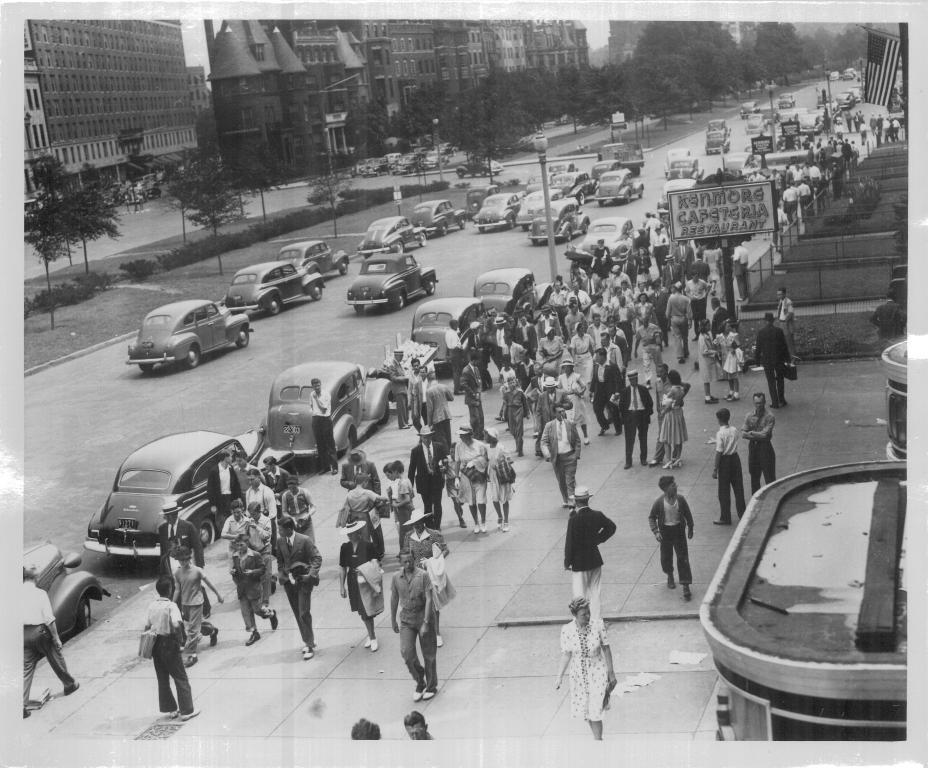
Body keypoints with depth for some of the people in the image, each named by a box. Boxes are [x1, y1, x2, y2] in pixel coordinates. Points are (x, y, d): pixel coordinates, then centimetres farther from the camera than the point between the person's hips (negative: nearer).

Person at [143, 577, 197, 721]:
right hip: (169, 644, -6)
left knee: (162, 678, 15)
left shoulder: (152, 606, 3)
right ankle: (186, 711, 5)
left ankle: (169, 709, 22)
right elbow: (176, 624, -30)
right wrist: (180, 635, -13)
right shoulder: (171, 606, -16)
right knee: (181, 678, 4)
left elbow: (147, 626, 6)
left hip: (155, 644, 6)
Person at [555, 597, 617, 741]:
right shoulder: (567, 630, -14)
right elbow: (566, 654, -3)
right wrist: (559, 677, -5)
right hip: (578, 674, 2)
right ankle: (597, 737, 42)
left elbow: (606, 648, -7)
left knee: (595, 713, -7)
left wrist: (611, 672, -1)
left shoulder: (598, 624, -17)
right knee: (584, 711, 17)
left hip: (597, 672, -2)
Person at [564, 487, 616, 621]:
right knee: (594, 592, 17)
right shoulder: (597, 515, -6)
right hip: (595, 560, 5)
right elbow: (611, 527, 11)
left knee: (580, 595, 5)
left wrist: (567, 562, -5)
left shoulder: (574, 519, -21)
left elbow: (569, 543, -16)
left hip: (579, 563, -5)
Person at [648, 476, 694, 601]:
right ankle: (670, 576, 46)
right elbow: (651, 518, -4)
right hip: (665, 532, 0)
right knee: (666, 557, 15)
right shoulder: (659, 502, -15)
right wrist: (655, 531, -14)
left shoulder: (680, 499, -11)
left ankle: (686, 587, -2)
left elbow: (688, 514, 4)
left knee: (683, 558, -4)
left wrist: (690, 529, 11)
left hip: (679, 530, 0)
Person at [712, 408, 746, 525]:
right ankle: (742, 514, 24)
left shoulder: (720, 433, -19)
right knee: (738, 487, 15)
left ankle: (725, 518, 10)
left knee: (724, 491, 5)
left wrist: (715, 469, -13)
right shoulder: (735, 430, -1)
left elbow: (719, 452, -19)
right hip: (735, 458, 6)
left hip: (724, 460, -6)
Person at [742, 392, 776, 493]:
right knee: (754, 477, 14)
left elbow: (765, 434, -18)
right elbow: (743, 434, -3)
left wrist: (751, 433, -7)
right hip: (752, 447, 5)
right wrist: (758, 435, -15)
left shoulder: (769, 417, -11)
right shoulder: (749, 416, 4)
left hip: (765, 447, -5)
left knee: (769, 477, -1)